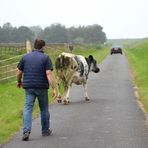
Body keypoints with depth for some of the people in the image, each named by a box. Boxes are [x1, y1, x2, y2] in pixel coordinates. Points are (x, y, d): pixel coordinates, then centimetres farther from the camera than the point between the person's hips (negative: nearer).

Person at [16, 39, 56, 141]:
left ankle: (26, 131, -16)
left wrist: (19, 82, 26)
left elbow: (19, 73, 7)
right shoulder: (45, 58, -5)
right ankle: (45, 131, 25)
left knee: (28, 108, 0)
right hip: (42, 87, -2)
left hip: (28, 87, 2)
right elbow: (49, 74, -15)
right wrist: (53, 88, -15)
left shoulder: (25, 57, 6)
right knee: (44, 109, 13)